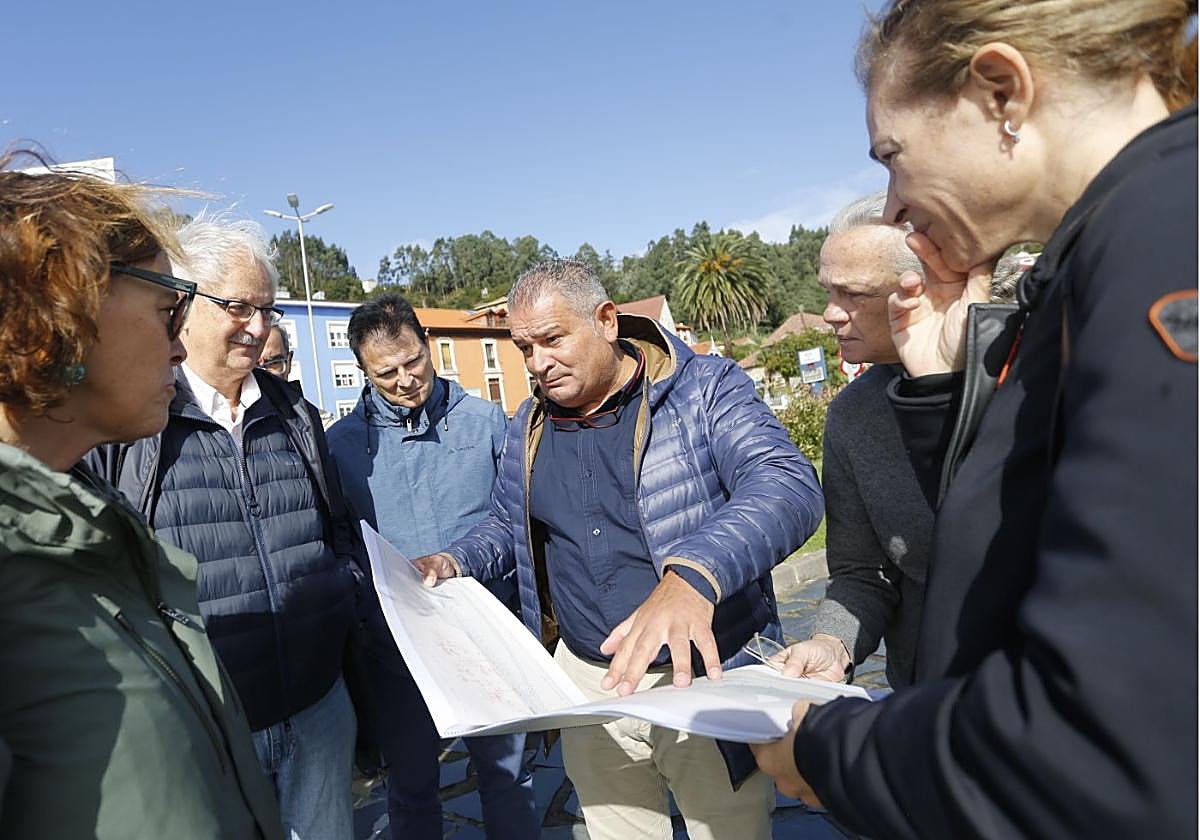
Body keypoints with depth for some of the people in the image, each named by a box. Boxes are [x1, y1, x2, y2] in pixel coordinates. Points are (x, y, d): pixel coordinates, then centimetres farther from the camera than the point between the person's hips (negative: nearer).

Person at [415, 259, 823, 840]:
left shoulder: (706, 390, -12)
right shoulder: (528, 428, 6)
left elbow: (787, 483, -27)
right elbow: (506, 524, 19)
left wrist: (694, 575, -44)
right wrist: (453, 562, -2)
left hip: (705, 676, -4)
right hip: (588, 681, 4)